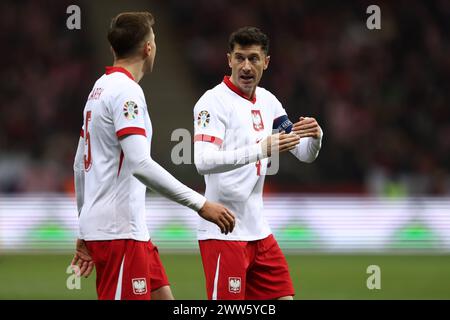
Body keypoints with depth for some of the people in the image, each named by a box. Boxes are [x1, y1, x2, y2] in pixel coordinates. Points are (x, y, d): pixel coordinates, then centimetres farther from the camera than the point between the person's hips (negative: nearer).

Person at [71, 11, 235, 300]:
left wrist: (86, 235, 26)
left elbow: (81, 165, 21)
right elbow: (140, 164, -25)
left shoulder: (101, 88, 16)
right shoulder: (126, 90, -14)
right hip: (118, 231, -10)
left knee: (163, 297, 11)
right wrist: (200, 204, -24)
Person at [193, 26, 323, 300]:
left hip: (258, 230, 8)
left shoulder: (267, 101, 11)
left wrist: (315, 135, -8)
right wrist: (261, 150, -36)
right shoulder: (215, 101, -12)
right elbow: (203, 161, -27)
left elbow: (305, 153, 16)